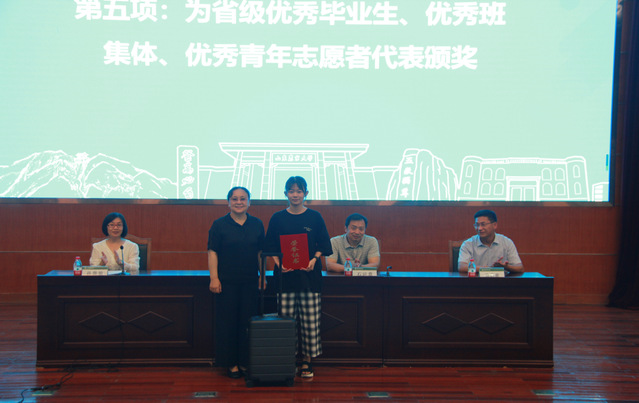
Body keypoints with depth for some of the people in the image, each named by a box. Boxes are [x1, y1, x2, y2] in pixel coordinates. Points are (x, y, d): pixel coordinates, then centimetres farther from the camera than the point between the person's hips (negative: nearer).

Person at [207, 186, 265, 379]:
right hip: (227, 282, -3)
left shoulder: (257, 224, 8)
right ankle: (230, 363, 12)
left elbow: (261, 252, 12)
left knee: (248, 322, 6)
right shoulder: (219, 224, -1)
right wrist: (214, 277, -12)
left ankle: (245, 361, 16)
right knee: (228, 322, 2)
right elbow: (213, 252, -4)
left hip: (250, 282, 3)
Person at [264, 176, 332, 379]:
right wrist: (279, 264, -9)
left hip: (309, 276, 0)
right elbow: (271, 248, 7)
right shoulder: (278, 218, 6)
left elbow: (323, 246, 6)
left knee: (310, 320, 0)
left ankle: (306, 362, 11)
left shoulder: (314, 217, 4)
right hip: (285, 275, 0)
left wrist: (314, 260, -11)